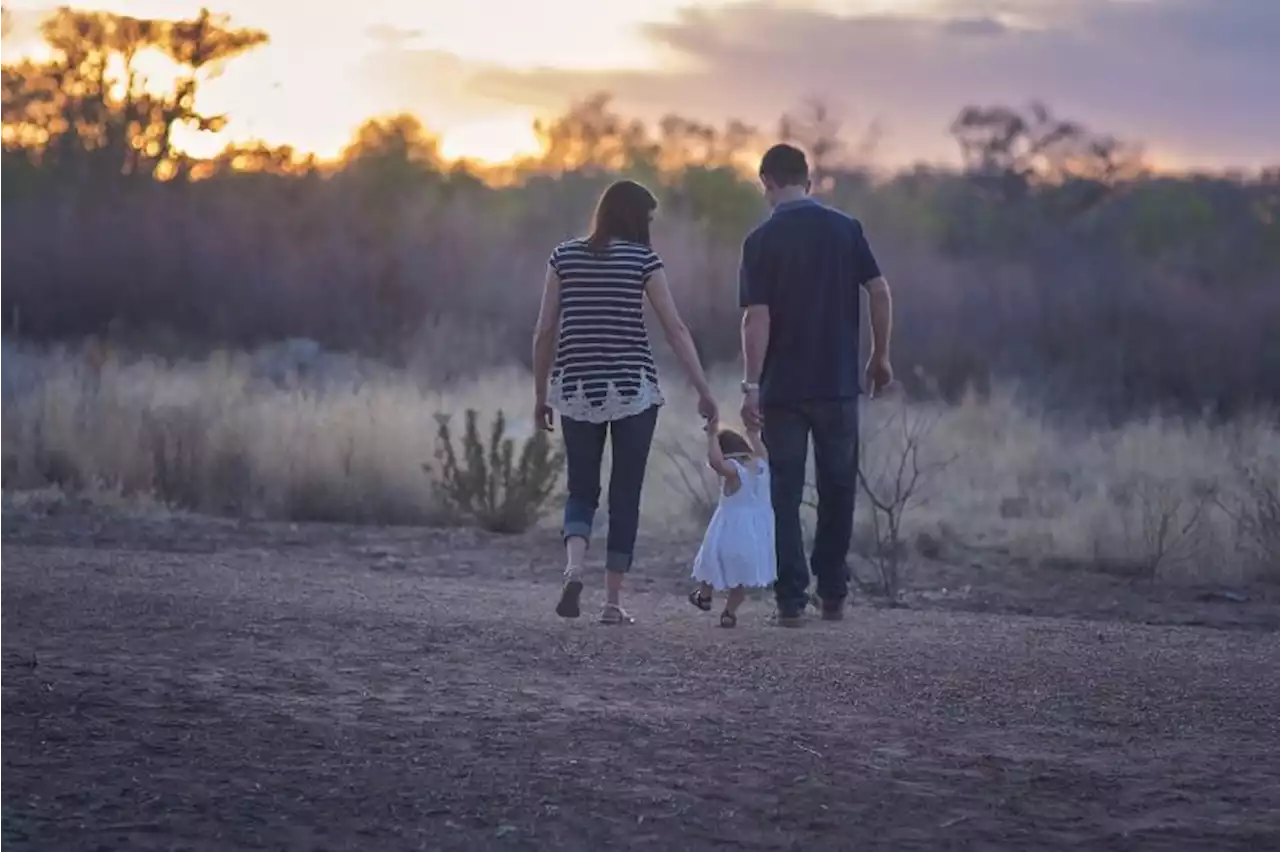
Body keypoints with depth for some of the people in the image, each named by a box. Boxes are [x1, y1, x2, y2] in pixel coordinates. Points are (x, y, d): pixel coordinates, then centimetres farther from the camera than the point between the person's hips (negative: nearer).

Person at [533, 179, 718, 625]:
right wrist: (704, 391, -2)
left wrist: (540, 394, 12)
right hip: (632, 389, -2)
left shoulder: (565, 256, 5)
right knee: (625, 496, 7)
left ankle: (574, 568, -15)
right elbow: (676, 330, -5)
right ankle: (612, 602, 6)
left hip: (576, 389, 2)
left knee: (581, 491, 12)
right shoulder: (642, 258, -2)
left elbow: (545, 332, 4)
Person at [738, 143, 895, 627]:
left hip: (783, 388, -2)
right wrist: (880, 357, 8)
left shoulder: (761, 241, -5)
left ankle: (792, 600, -1)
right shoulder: (846, 229, 2)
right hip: (838, 384, 2)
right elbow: (880, 292, -2)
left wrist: (750, 384, -11)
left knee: (785, 494, 4)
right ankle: (833, 596, 16)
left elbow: (757, 317, -11)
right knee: (837, 490, 14)